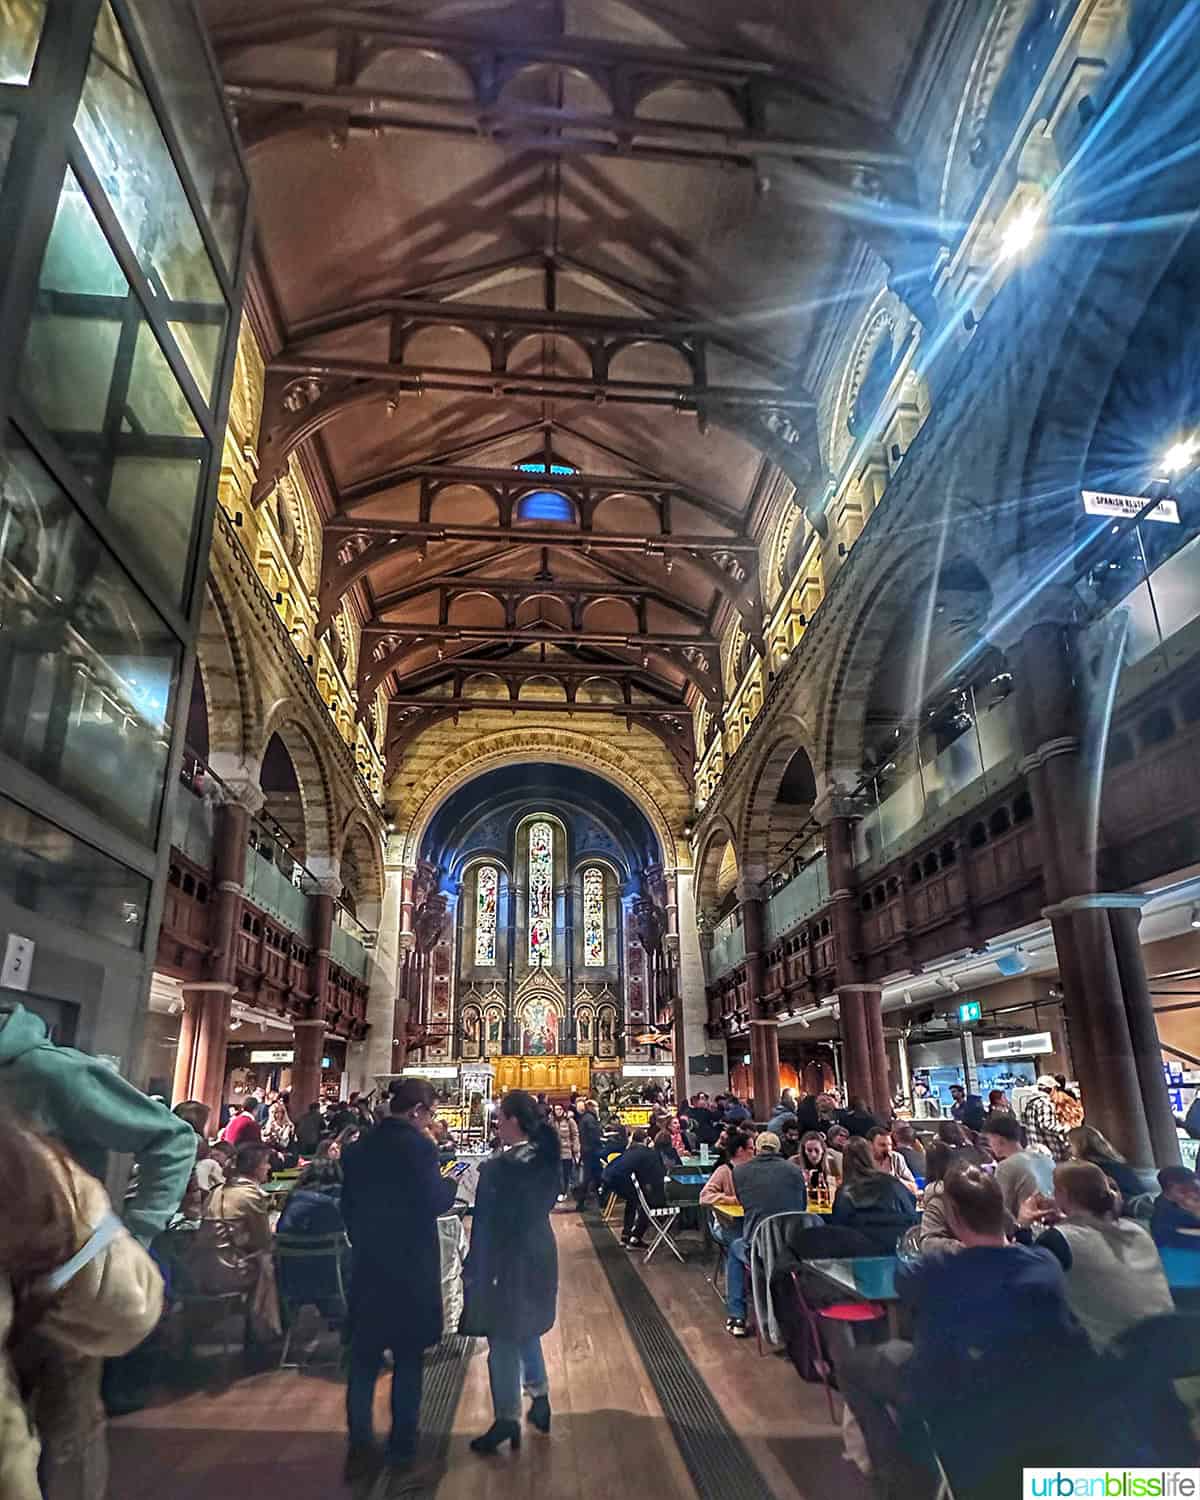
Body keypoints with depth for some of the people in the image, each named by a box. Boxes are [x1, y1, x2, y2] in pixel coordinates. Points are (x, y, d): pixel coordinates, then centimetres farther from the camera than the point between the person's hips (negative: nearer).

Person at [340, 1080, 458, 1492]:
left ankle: (359, 1451, 25)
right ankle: (401, 1461, 14)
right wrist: (451, 1184, 1)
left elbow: (347, 1205, 10)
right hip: (410, 1268, -6)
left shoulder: (358, 1148, 3)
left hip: (367, 1265, 6)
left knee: (364, 1360, 17)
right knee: (407, 1363, 7)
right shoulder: (418, 1146, -18)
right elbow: (436, 1204, -18)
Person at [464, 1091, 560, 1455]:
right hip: (539, 1256, 7)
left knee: (504, 1338, 10)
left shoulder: (502, 1166, -24)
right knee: (526, 1329, 25)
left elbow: (487, 1225, -19)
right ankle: (540, 1398, 36)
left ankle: (507, 1419, 21)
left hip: (507, 1261, -7)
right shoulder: (547, 1159, -3)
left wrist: (474, 1270, -10)